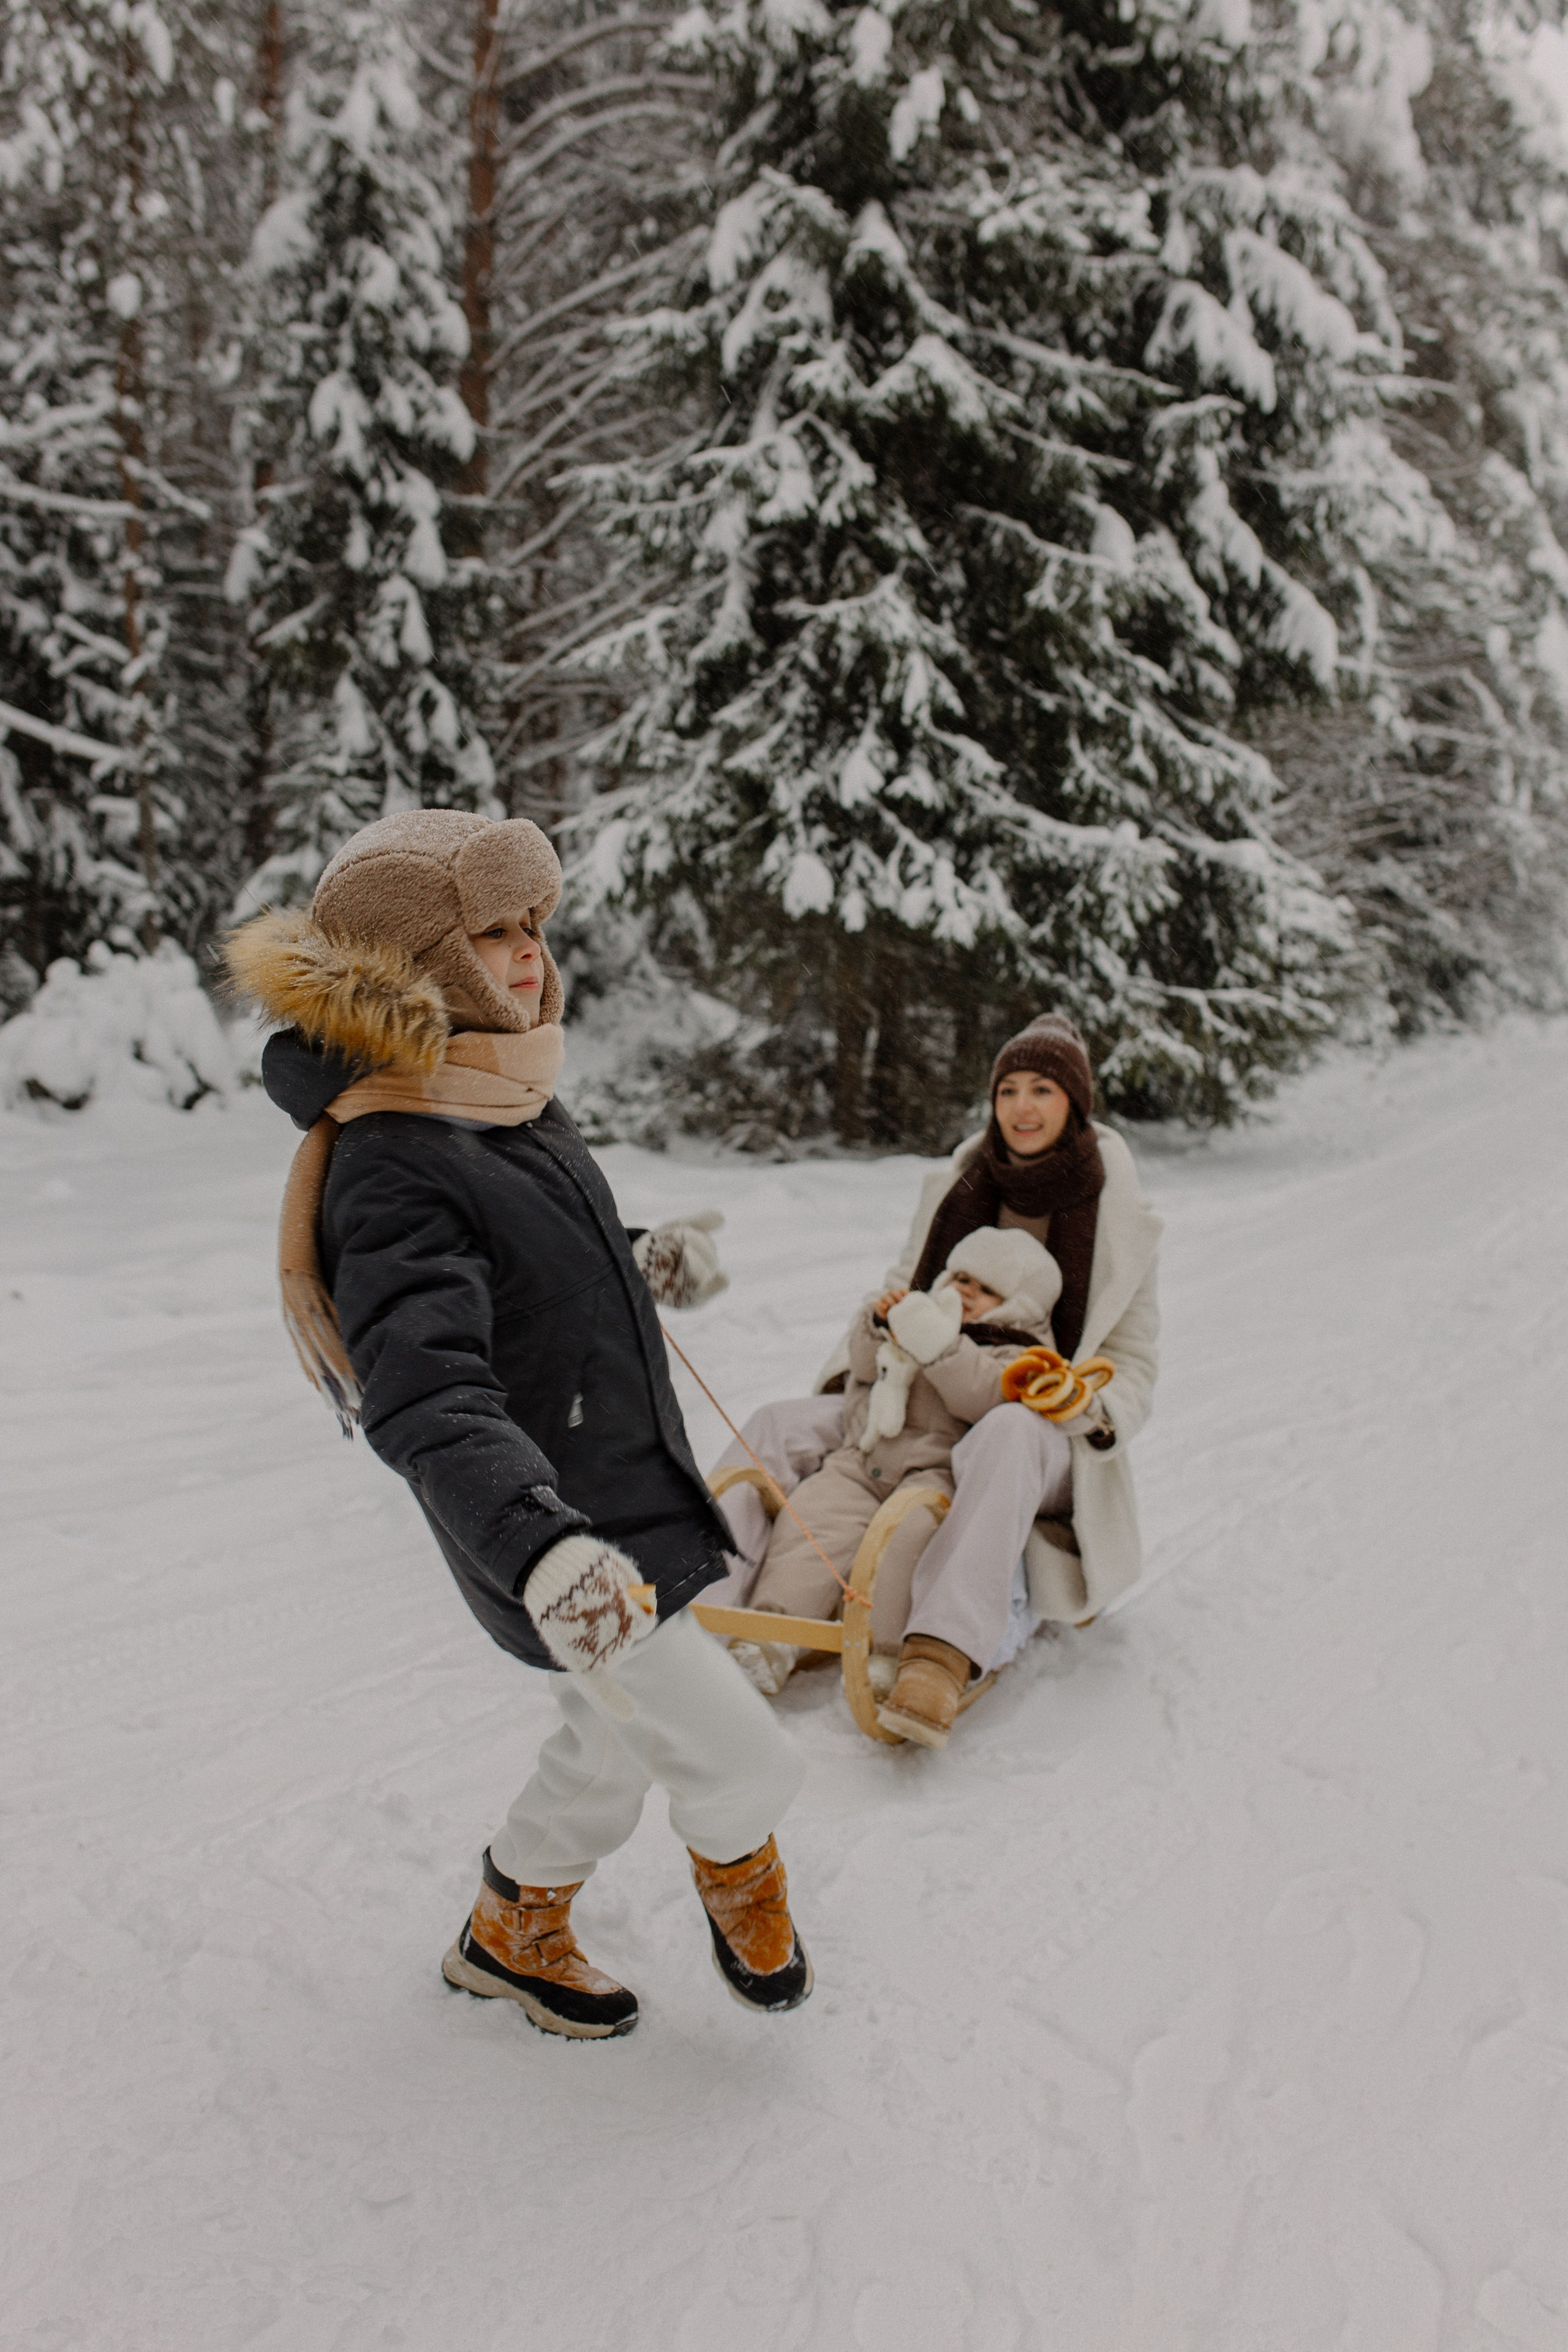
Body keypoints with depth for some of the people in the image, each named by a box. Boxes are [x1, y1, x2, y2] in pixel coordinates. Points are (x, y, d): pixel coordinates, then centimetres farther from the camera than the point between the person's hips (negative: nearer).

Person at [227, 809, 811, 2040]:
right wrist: (540, 1548, -48)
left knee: (619, 1738, 26)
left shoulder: (519, 1104, 4)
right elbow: (429, 1402, -35)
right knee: (747, 1762, 1)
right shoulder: (390, 1171, -25)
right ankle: (741, 1882, 36)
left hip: (638, 1501, 10)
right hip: (573, 1552, -9)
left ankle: (512, 1934, 50)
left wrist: (642, 1264, 4)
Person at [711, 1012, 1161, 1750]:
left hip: (1045, 1436, -4)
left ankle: (945, 1653, -57)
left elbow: (1133, 1361, 4)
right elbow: (898, 1297, 16)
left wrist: (1095, 1413, -18)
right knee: (781, 1424, -17)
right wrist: (847, 1375, -3)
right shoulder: (956, 1189, 10)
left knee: (1008, 1432, -42)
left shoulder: (1120, 1219, 2)